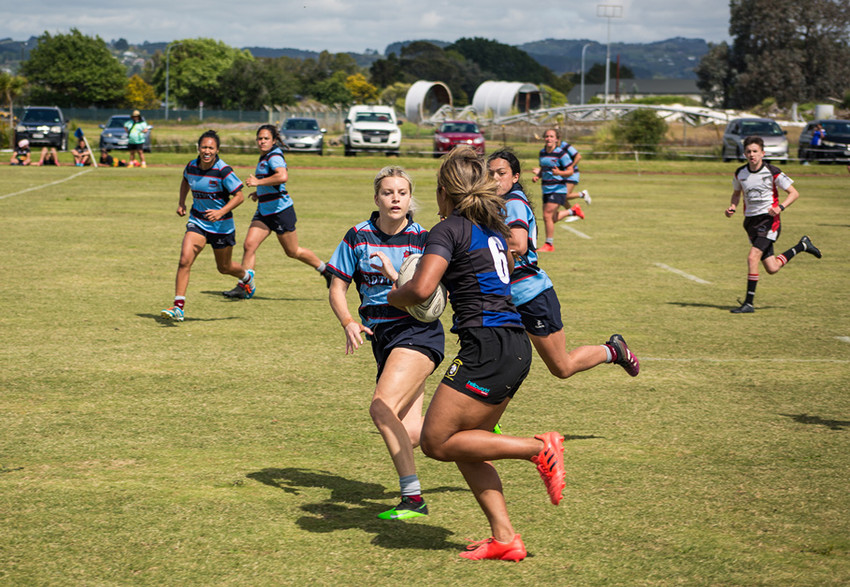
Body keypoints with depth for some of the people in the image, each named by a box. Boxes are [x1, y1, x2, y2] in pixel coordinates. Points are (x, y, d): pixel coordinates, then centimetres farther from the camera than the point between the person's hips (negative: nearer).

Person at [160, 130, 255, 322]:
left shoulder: (223, 171, -20)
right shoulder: (191, 166, -6)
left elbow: (239, 196, -16)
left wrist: (222, 212, -29)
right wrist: (181, 202, 6)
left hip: (221, 225, -3)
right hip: (197, 221, 3)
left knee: (224, 267, 15)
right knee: (185, 260, -18)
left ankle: (247, 276, 51)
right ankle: (178, 307, -16)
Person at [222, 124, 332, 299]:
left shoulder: (274, 156, -16)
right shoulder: (264, 157, 12)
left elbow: (283, 176, -37)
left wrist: (258, 182, -30)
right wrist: (259, 192, 18)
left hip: (281, 210, -8)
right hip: (264, 211, 8)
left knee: (293, 252, 6)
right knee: (249, 245, -6)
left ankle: (325, 270, 27)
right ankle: (243, 287, -5)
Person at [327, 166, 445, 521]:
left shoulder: (422, 238, -3)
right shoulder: (358, 237, 4)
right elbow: (337, 289, 7)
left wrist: (394, 274, -23)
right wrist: (349, 323, -11)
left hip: (418, 330, -4)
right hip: (381, 337, 4)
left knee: (382, 407, -25)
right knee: (408, 434, -1)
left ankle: (413, 497, -16)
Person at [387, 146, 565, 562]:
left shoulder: (450, 229, -7)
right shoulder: (493, 228, 18)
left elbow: (420, 289, -20)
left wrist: (394, 297, 1)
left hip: (488, 348, -9)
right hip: (515, 346, 9)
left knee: (436, 442, -3)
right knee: (465, 447, 12)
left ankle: (539, 449, -5)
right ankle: (505, 538, 5)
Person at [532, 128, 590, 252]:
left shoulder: (561, 153, -11)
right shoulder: (542, 153, 9)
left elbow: (570, 171, -11)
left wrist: (559, 173, -29)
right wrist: (537, 176, 2)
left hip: (558, 189, -7)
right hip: (546, 189, 7)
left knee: (547, 215, -15)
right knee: (553, 219, 8)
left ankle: (549, 244, -2)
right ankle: (573, 211, 33)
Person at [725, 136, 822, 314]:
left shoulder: (772, 172, -11)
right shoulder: (740, 173, 3)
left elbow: (794, 193, -5)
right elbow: (736, 193, 22)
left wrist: (780, 207, -23)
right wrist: (733, 207, 1)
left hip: (768, 219, -6)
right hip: (750, 221, 6)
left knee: (752, 258, -21)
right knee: (772, 268, 8)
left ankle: (748, 303, -13)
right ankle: (802, 246, 35)